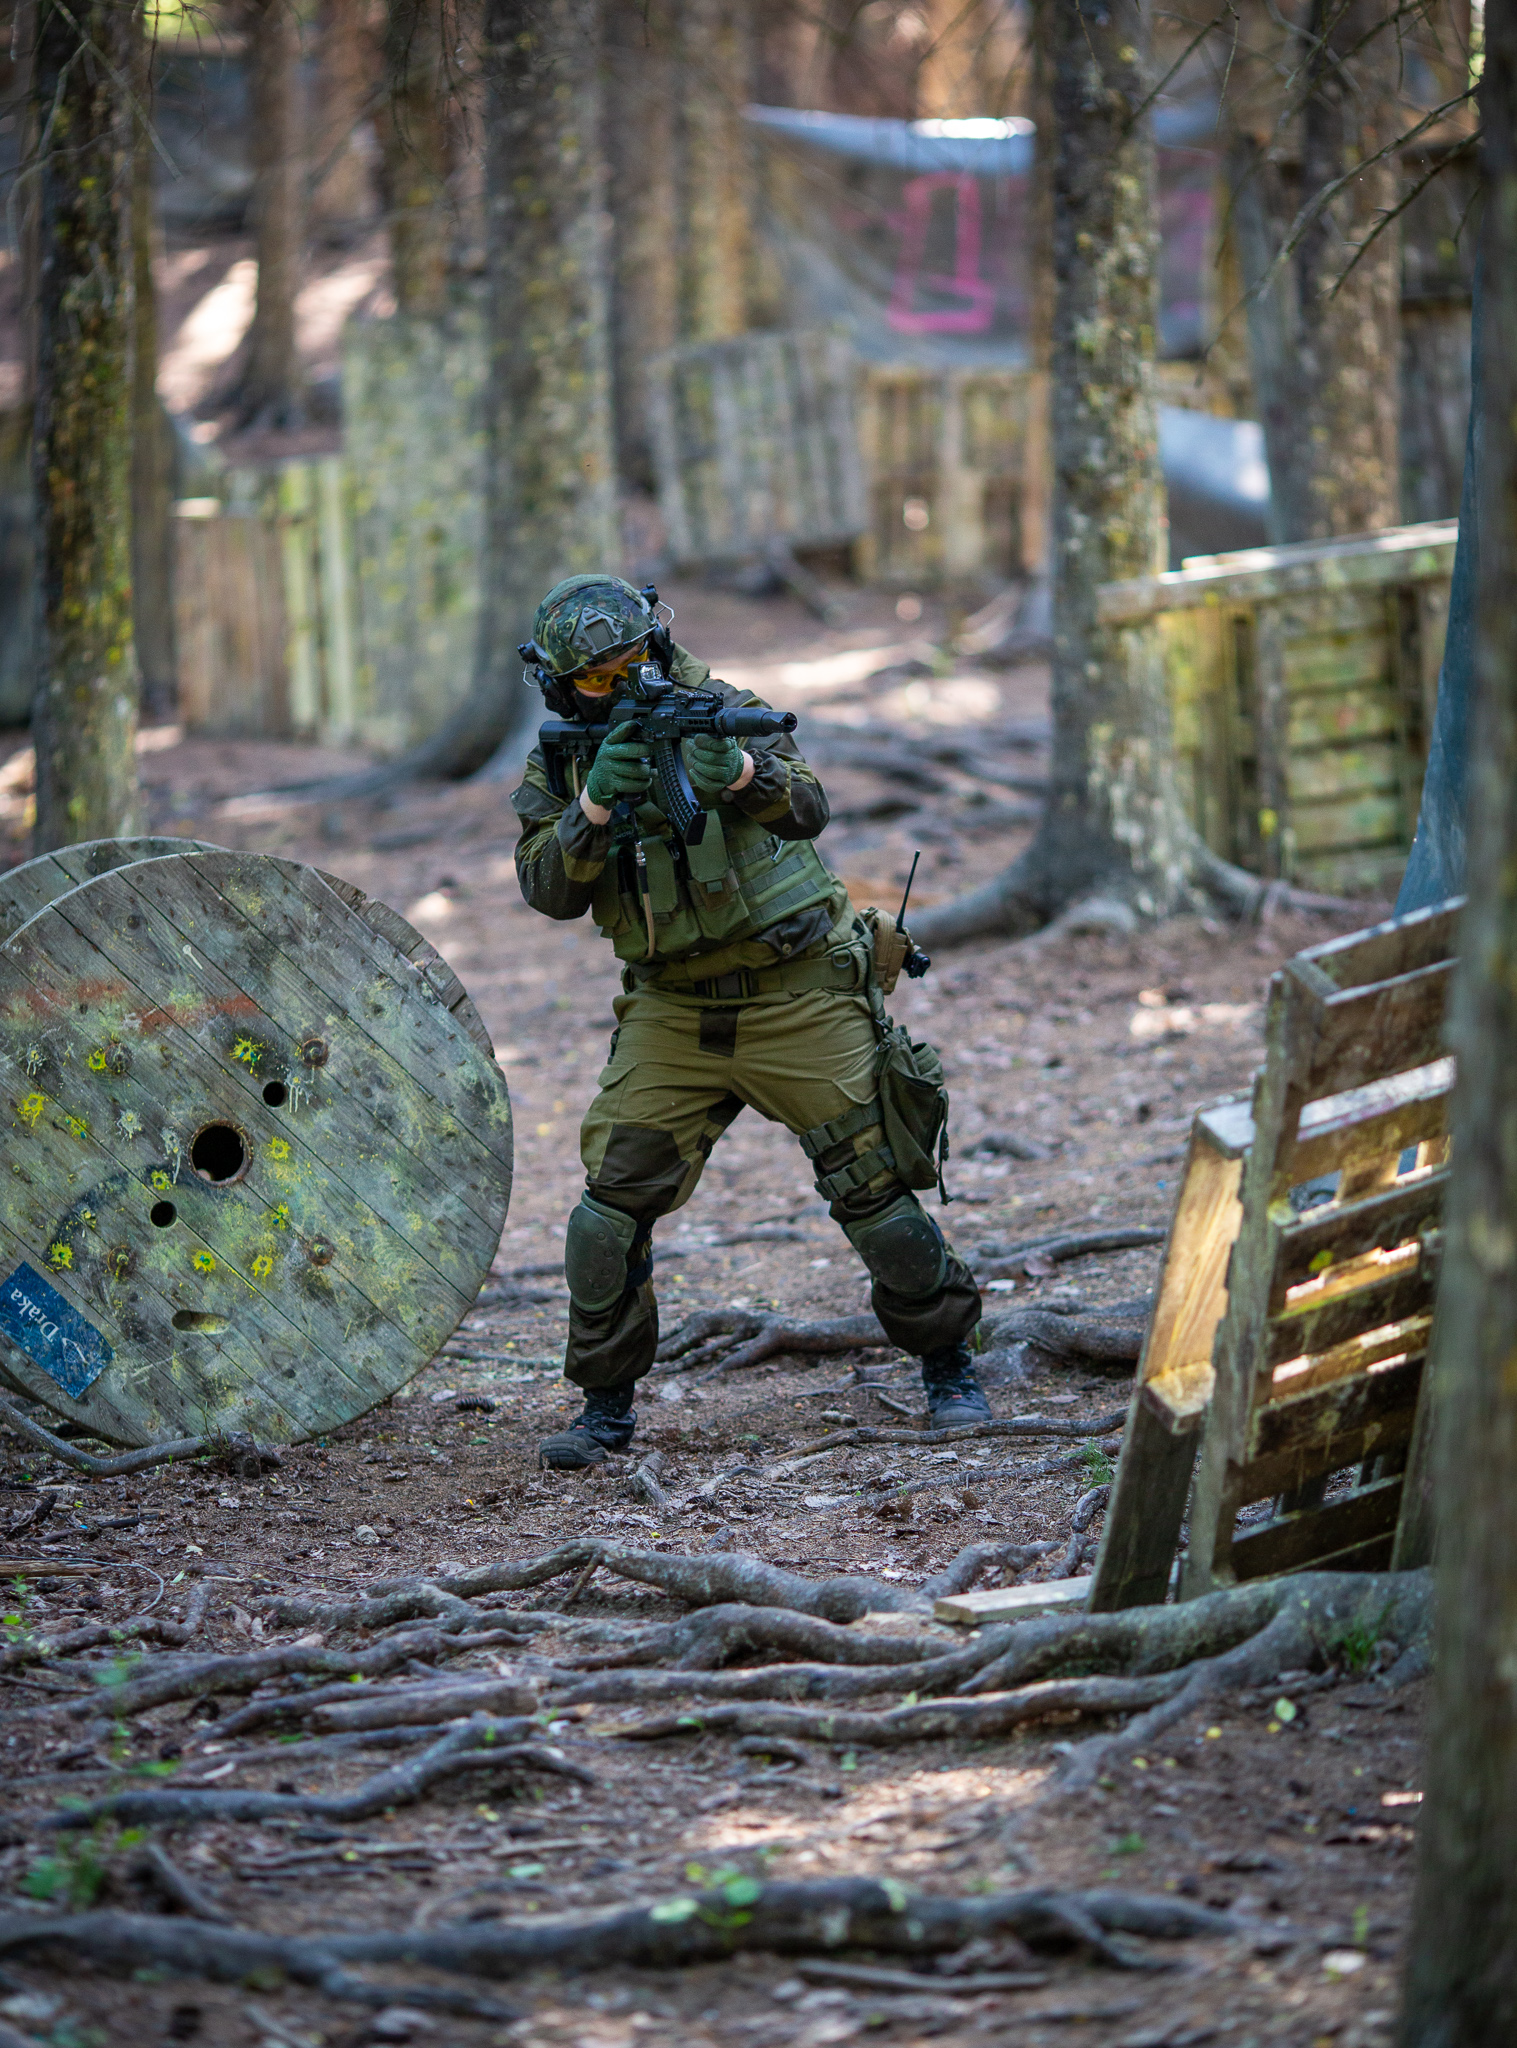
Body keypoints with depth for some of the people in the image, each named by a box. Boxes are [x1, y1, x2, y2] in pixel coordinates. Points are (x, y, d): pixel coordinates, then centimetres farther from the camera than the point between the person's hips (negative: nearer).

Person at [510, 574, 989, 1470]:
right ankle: (606, 1403, 3)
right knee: (616, 1188, -8)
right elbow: (551, 889, -12)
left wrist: (738, 773, -43)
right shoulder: (554, 768, 1)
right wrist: (598, 805, -28)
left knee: (871, 1180, -1)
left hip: (800, 997, -2)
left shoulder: (722, 710, -7)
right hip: (672, 1011, 2)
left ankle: (948, 1362, 17)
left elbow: (807, 807, -23)